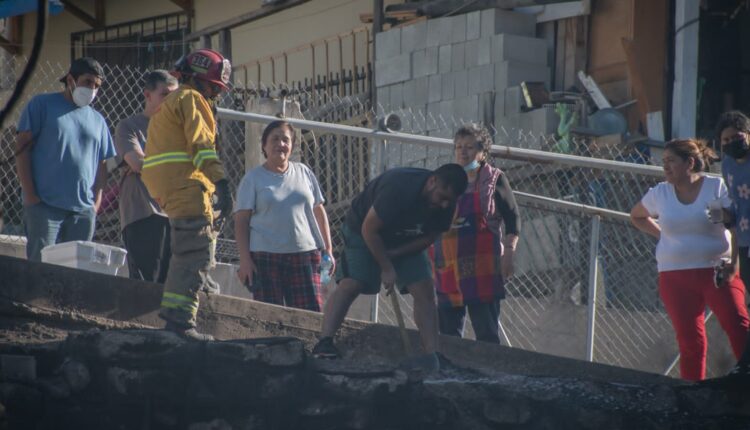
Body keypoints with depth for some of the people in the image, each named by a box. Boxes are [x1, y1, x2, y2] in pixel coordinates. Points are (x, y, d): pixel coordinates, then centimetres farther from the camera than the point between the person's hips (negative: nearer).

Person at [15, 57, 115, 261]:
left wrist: (96, 202, 4)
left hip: (84, 209, 4)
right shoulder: (42, 105, 5)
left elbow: (101, 165, 19)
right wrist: (30, 194, -8)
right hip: (44, 205, -4)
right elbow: (22, 147, 0)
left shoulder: (97, 120, 19)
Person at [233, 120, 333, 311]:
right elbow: (241, 220, 0)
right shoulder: (253, 178, 5)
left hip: (304, 254, 3)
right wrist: (245, 259, -9)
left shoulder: (304, 173, 15)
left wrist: (327, 249, 14)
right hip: (265, 257, -3)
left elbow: (319, 212, 20)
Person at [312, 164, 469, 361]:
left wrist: (394, 253, -17)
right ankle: (324, 342, -26)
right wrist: (386, 268, -24)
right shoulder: (398, 187, -38)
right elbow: (369, 229, -29)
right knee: (350, 284, -21)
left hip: (406, 242, 6)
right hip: (364, 231, -5)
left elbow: (429, 237, -5)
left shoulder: (446, 204, -18)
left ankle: (432, 355, -6)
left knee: (424, 290, -7)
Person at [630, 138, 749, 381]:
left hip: (717, 270, -3)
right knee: (690, 342, 1)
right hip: (675, 276, 3)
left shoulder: (717, 187, -2)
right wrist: (661, 235, 13)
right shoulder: (660, 193, 9)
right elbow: (637, 217, 28)